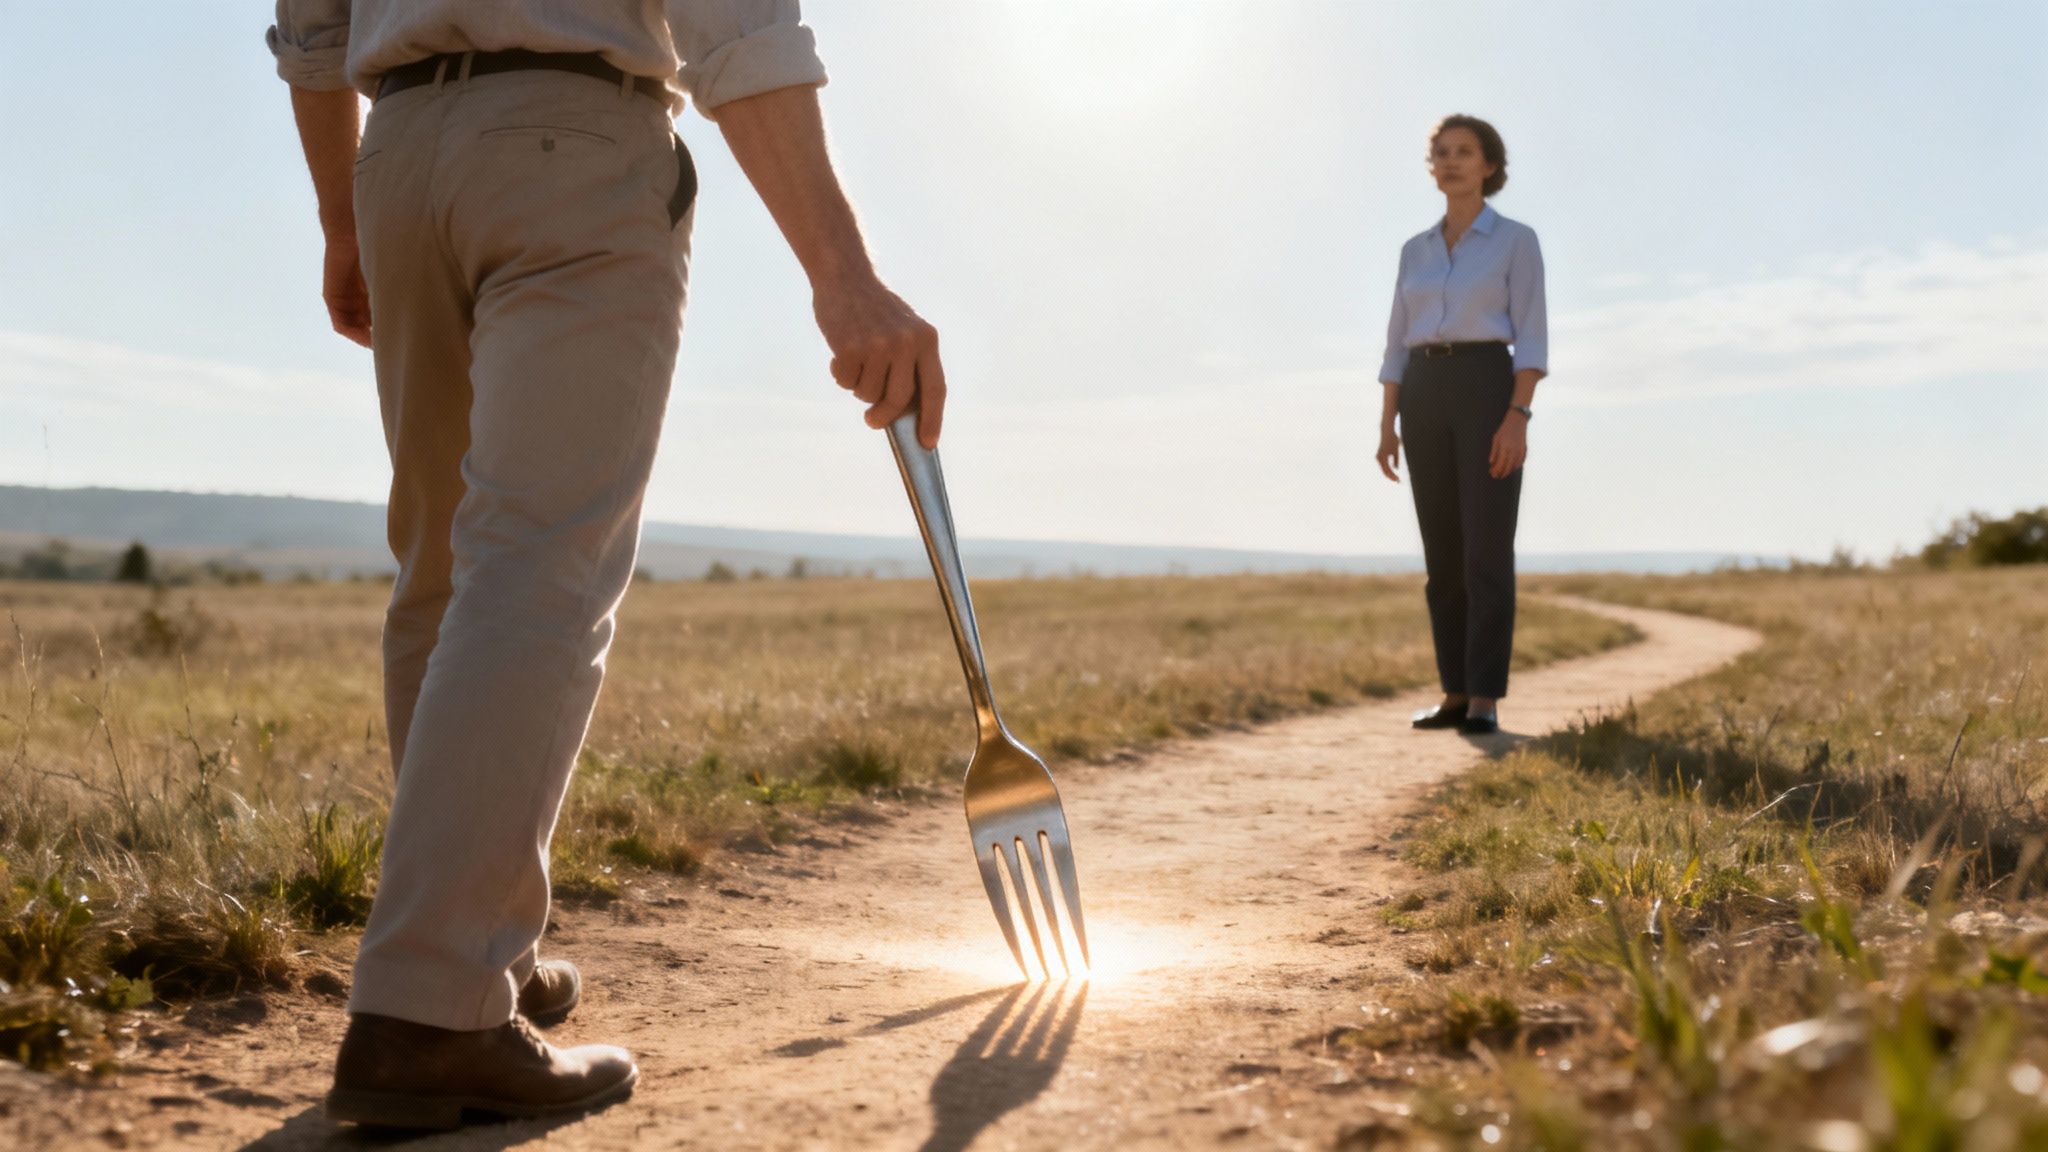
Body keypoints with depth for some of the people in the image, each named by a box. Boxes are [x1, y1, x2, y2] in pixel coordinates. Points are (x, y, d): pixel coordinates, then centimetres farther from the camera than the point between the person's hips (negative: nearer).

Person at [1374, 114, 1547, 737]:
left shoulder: (1516, 240, 2)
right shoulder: (1416, 251, 16)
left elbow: (1531, 337, -5)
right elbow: (1398, 344, 15)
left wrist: (1517, 417, -17)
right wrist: (1387, 425, 5)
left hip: (1489, 392, -5)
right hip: (1426, 400, 5)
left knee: (1486, 552, -9)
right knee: (1443, 554, 4)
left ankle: (1485, 701, -5)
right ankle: (1456, 693, 10)